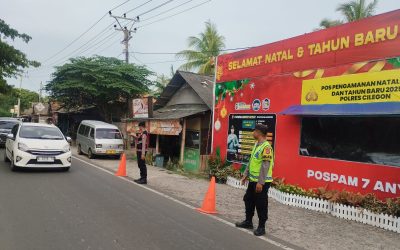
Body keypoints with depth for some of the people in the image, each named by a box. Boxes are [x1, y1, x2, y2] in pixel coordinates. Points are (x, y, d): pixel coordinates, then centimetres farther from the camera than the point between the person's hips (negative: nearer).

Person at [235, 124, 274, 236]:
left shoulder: (266, 147, -19)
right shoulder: (256, 144, 11)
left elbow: (265, 166, -22)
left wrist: (260, 182, -23)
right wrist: (246, 174, 17)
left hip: (262, 182, -10)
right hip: (253, 180, 10)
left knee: (261, 205, 2)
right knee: (248, 200, 18)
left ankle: (261, 227, 15)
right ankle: (248, 222, 34)